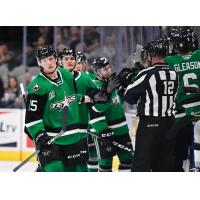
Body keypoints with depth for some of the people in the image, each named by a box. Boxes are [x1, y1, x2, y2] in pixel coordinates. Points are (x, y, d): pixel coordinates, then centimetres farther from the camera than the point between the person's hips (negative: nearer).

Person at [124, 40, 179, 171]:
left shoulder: (147, 74, -13)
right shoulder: (173, 74, 4)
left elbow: (129, 97, -6)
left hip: (150, 124, -6)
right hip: (169, 122, 6)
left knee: (141, 165, -4)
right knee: (164, 162, 13)